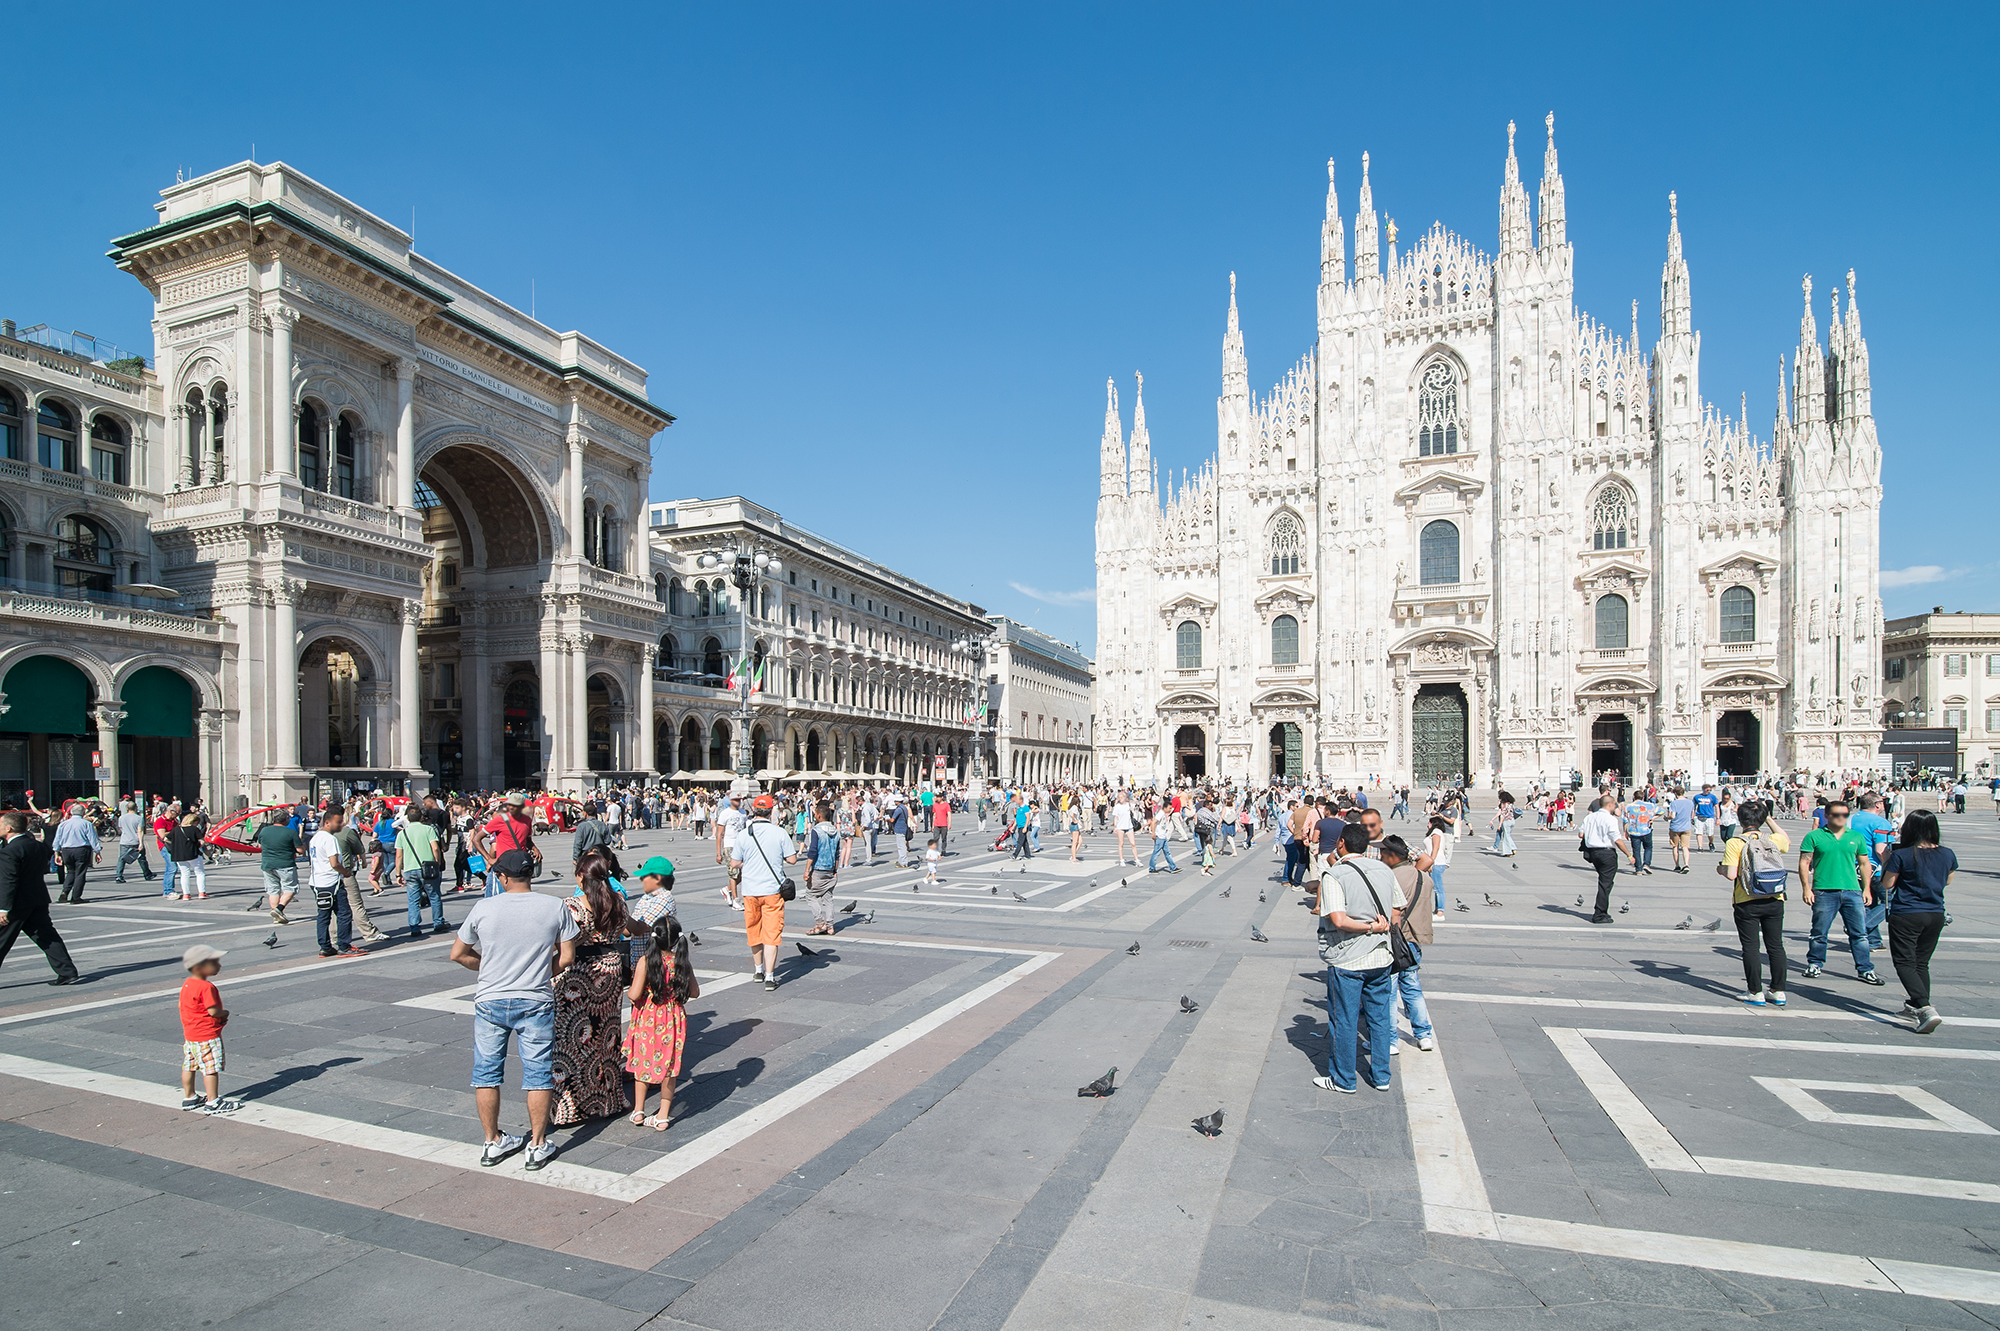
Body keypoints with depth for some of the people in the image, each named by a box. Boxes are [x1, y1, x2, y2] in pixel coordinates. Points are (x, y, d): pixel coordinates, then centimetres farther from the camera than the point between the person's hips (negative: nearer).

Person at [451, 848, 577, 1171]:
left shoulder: (483, 908, -5)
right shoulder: (555, 907, -6)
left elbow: (458, 954, 4)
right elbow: (567, 957, -3)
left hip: (490, 1001, 1)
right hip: (536, 1002, -1)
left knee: (486, 1073, 16)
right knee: (538, 1074, 8)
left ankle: (493, 1143, 26)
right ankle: (538, 1145, 14)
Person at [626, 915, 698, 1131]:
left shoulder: (645, 962, -15)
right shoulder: (683, 963, -8)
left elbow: (634, 994, -17)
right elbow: (695, 992, 0)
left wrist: (628, 992, 5)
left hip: (647, 1020, -1)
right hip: (673, 1020, 1)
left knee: (642, 1064, 19)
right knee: (669, 1067, 12)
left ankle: (638, 1111, 27)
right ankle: (663, 1116, 17)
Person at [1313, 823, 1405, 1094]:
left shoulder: (1334, 875, -15)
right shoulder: (1384, 869, 2)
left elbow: (1339, 920, -24)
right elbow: (1396, 916, 6)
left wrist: (1371, 927, -14)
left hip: (1347, 960, -5)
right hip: (1381, 958, 6)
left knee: (1344, 1021, 8)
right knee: (1379, 1018, 17)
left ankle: (1343, 1080, 19)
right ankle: (1381, 1076, 28)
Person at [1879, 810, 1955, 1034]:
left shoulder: (1901, 855, -14)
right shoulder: (1947, 854, 0)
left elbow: (1887, 884, -6)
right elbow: (1948, 880, 17)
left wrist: (1885, 862, 6)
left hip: (1906, 916, -6)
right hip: (1936, 915, 6)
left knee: (1905, 963, -2)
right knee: (1922, 963, 18)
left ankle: (1926, 1009, -19)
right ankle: (1916, 1006, 26)